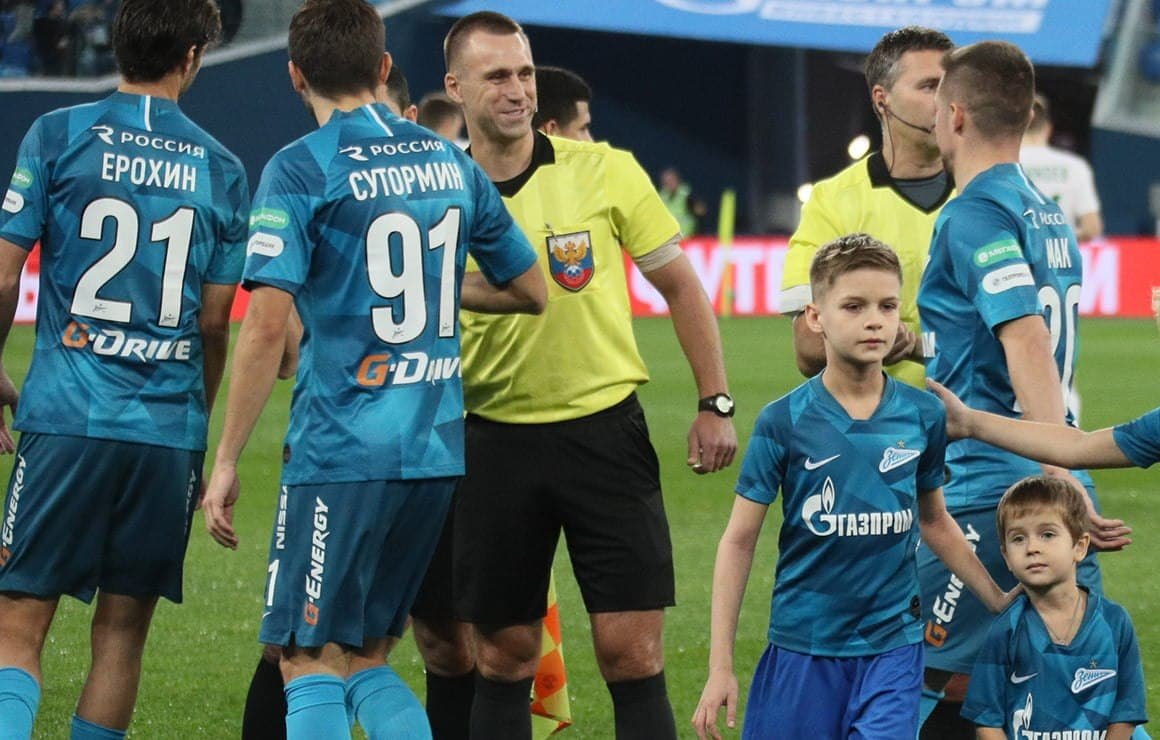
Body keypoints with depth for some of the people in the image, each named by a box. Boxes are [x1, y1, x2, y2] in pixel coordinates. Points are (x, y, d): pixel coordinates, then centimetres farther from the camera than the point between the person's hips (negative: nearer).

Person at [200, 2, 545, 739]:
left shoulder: (301, 170, -7)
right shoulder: (451, 162, 10)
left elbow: (267, 326, -14)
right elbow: (531, 290, 19)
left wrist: (226, 462, -9)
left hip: (341, 452, -6)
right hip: (438, 454, 6)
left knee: (311, 665, -2)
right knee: (367, 663, 15)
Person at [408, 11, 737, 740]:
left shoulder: (605, 172, -3)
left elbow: (680, 285, 5)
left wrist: (716, 403, 2)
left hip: (605, 428, -1)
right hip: (496, 441, 1)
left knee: (632, 653, -6)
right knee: (500, 659, 6)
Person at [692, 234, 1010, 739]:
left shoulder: (923, 417, 1)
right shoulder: (784, 422, -6)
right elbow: (739, 541, -1)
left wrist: (1000, 601, 21)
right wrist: (720, 667, -4)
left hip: (892, 643, 1)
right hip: (803, 646, -1)